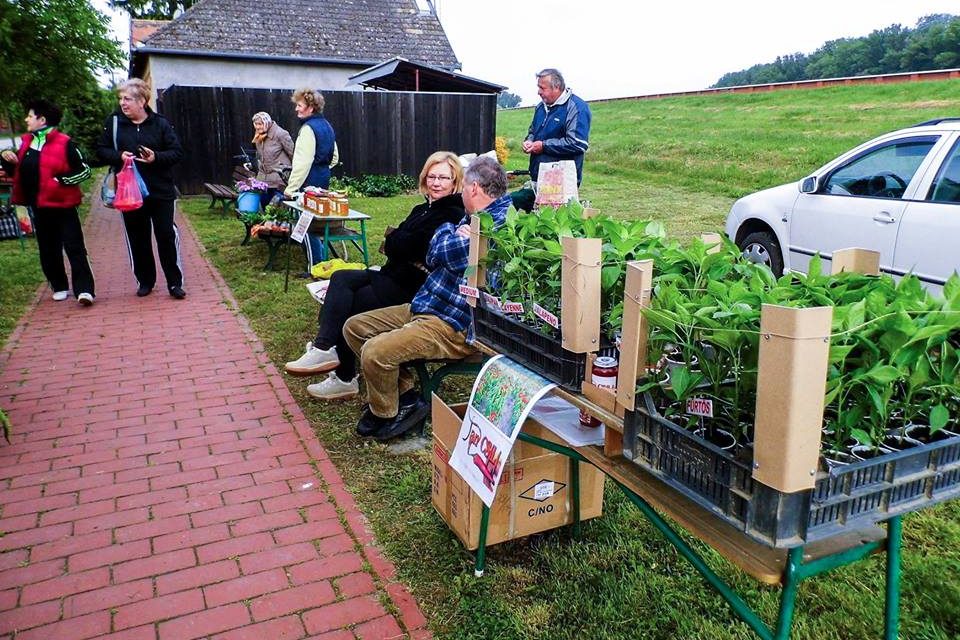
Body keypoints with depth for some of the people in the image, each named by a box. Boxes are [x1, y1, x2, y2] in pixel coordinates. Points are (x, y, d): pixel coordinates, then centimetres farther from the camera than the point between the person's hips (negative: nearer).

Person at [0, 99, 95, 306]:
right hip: (39, 206, 7)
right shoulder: (25, 142, 10)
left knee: (74, 248, -8)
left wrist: (62, 179, -18)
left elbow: (84, 170, -8)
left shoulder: (64, 143, -10)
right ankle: (59, 287, 23)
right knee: (48, 250, 12)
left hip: (62, 205, -7)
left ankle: (84, 289, -11)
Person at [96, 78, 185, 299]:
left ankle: (175, 283, 7)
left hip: (161, 191, -2)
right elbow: (101, 151, 6)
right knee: (137, 238, 10)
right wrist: (119, 156, -14)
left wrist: (156, 158, -19)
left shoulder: (160, 123, -2)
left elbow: (177, 152, -2)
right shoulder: (114, 122, 2)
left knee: (167, 235, -1)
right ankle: (145, 281, 23)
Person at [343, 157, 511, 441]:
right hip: (425, 307, 11)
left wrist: (448, 232, 2)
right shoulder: (473, 218, 14)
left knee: (374, 352, -26)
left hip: (455, 326, -11)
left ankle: (385, 414, 4)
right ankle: (403, 394, 13)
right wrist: (457, 234, -5)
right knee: (354, 327, 10)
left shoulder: (500, 223, -18)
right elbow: (433, 257, 14)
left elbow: (443, 253, -20)